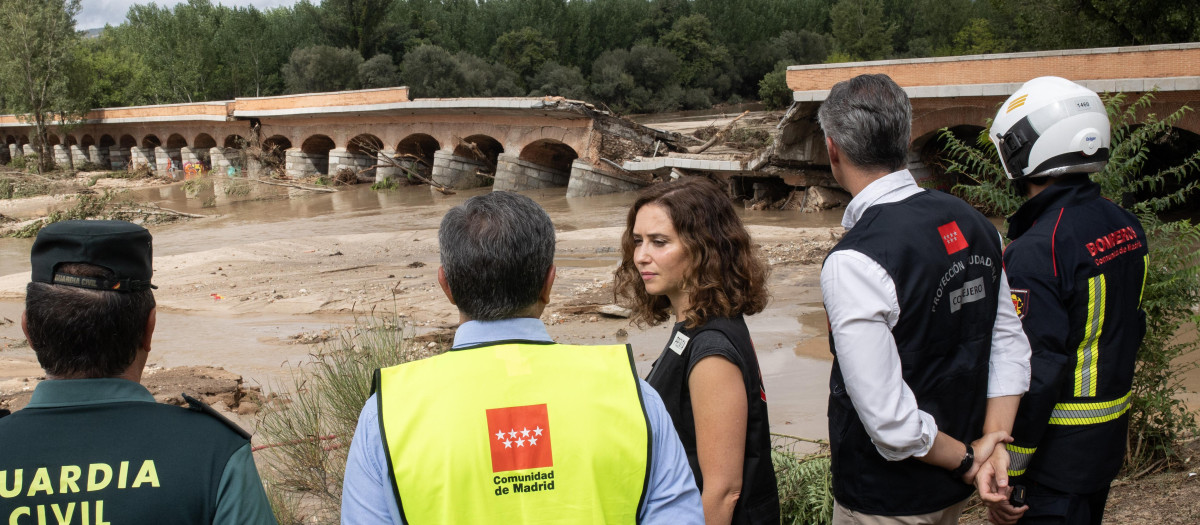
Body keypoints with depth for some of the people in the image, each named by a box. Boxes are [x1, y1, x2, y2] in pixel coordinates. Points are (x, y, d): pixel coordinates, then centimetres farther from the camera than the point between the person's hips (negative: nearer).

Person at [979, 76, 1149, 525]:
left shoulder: (1036, 252, -26)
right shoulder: (1125, 226, 2)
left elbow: (1035, 374, -26)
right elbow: (1130, 328, 12)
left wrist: (1004, 474, -18)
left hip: (1059, 450, -9)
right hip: (1111, 436, 9)